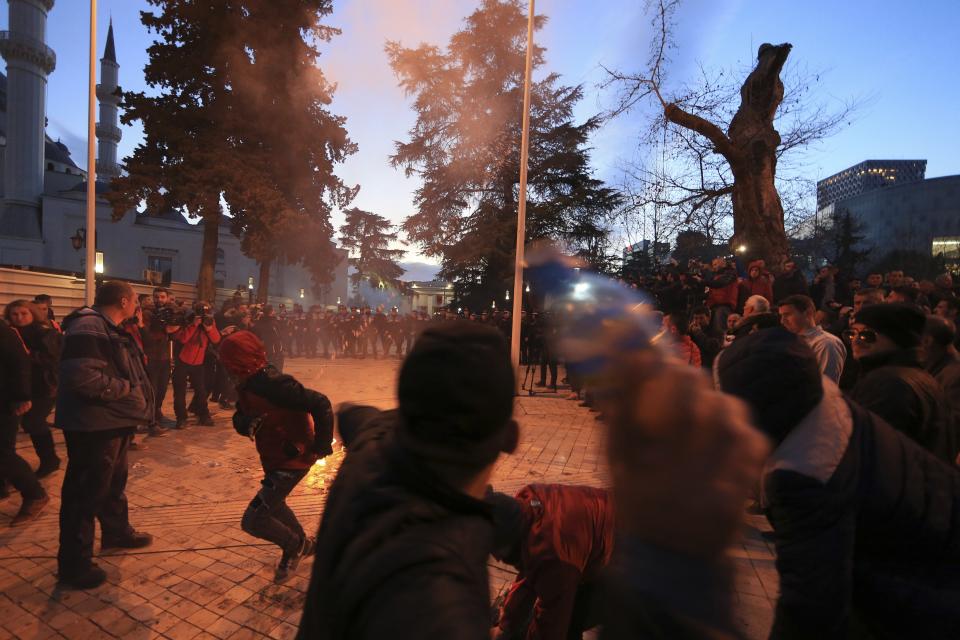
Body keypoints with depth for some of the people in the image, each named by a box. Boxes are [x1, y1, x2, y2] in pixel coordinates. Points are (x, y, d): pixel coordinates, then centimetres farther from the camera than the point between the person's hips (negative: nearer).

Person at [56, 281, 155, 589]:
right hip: (94, 426, -11)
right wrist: (127, 389, -21)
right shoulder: (88, 328, -22)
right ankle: (74, 566, 14)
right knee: (86, 492, 0)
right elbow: (84, 378, -32)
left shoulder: (107, 328, 13)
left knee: (114, 483, 25)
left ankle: (116, 532, 44)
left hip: (114, 422, 11)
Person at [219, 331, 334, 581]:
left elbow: (320, 404, -33)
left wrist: (321, 445, -26)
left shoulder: (274, 384, -30)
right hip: (273, 458, 10)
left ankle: (295, 545, 20)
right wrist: (246, 423, -19)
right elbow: (239, 417, 6)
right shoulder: (247, 385, -1)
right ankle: (303, 543, 51)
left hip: (292, 461, -10)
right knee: (272, 505, 28)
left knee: (252, 521, -6)